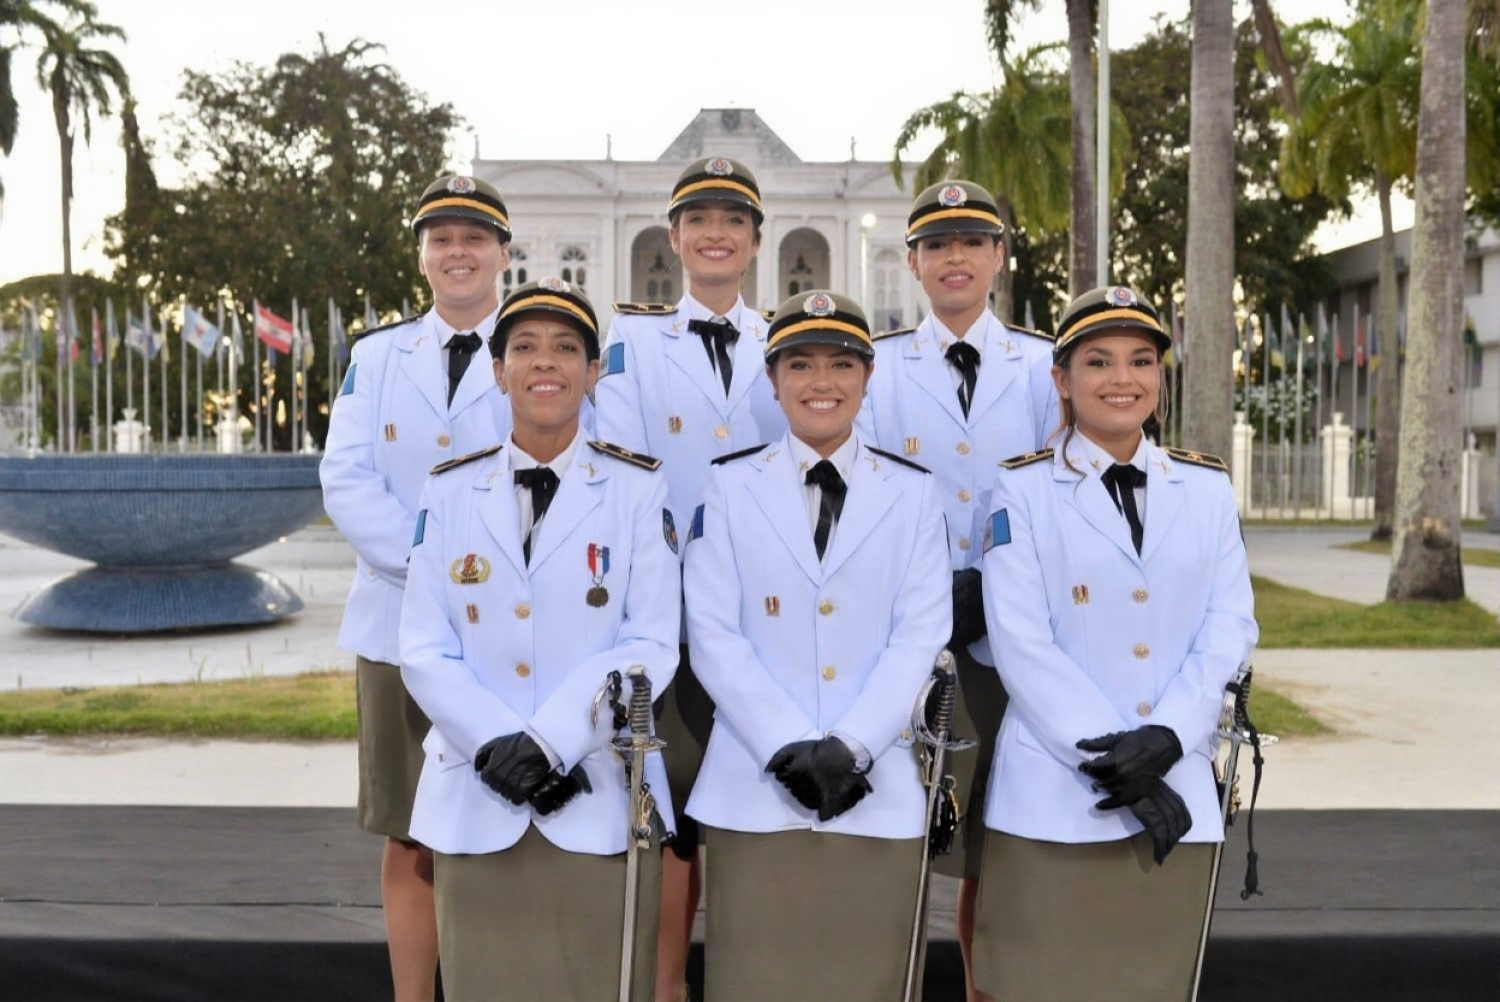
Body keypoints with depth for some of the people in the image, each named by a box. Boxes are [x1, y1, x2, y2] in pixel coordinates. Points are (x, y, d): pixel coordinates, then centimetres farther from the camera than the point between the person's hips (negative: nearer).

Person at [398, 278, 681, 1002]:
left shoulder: (638, 489, 0)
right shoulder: (449, 492, 6)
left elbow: (651, 645, -6)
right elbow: (424, 649, 1)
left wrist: (546, 741, -16)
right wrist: (495, 748, -14)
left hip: (600, 802, -1)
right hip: (477, 805, 2)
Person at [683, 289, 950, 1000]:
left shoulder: (914, 493, 8)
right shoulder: (728, 487, 5)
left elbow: (921, 636, 0)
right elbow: (714, 637, -2)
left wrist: (849, 746, -12)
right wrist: (788, 750, -12)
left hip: (877, 788, 1)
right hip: (757, 787, -1)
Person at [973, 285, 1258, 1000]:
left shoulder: (1207, 487, 9)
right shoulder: (1022, 489, -2)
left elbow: (1229, 627, 3)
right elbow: (1022, 645, -9)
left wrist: (1164, 737, -12)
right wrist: (1116, 763, -15)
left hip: (1180, 795, 3)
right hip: (1055, 799, -3)